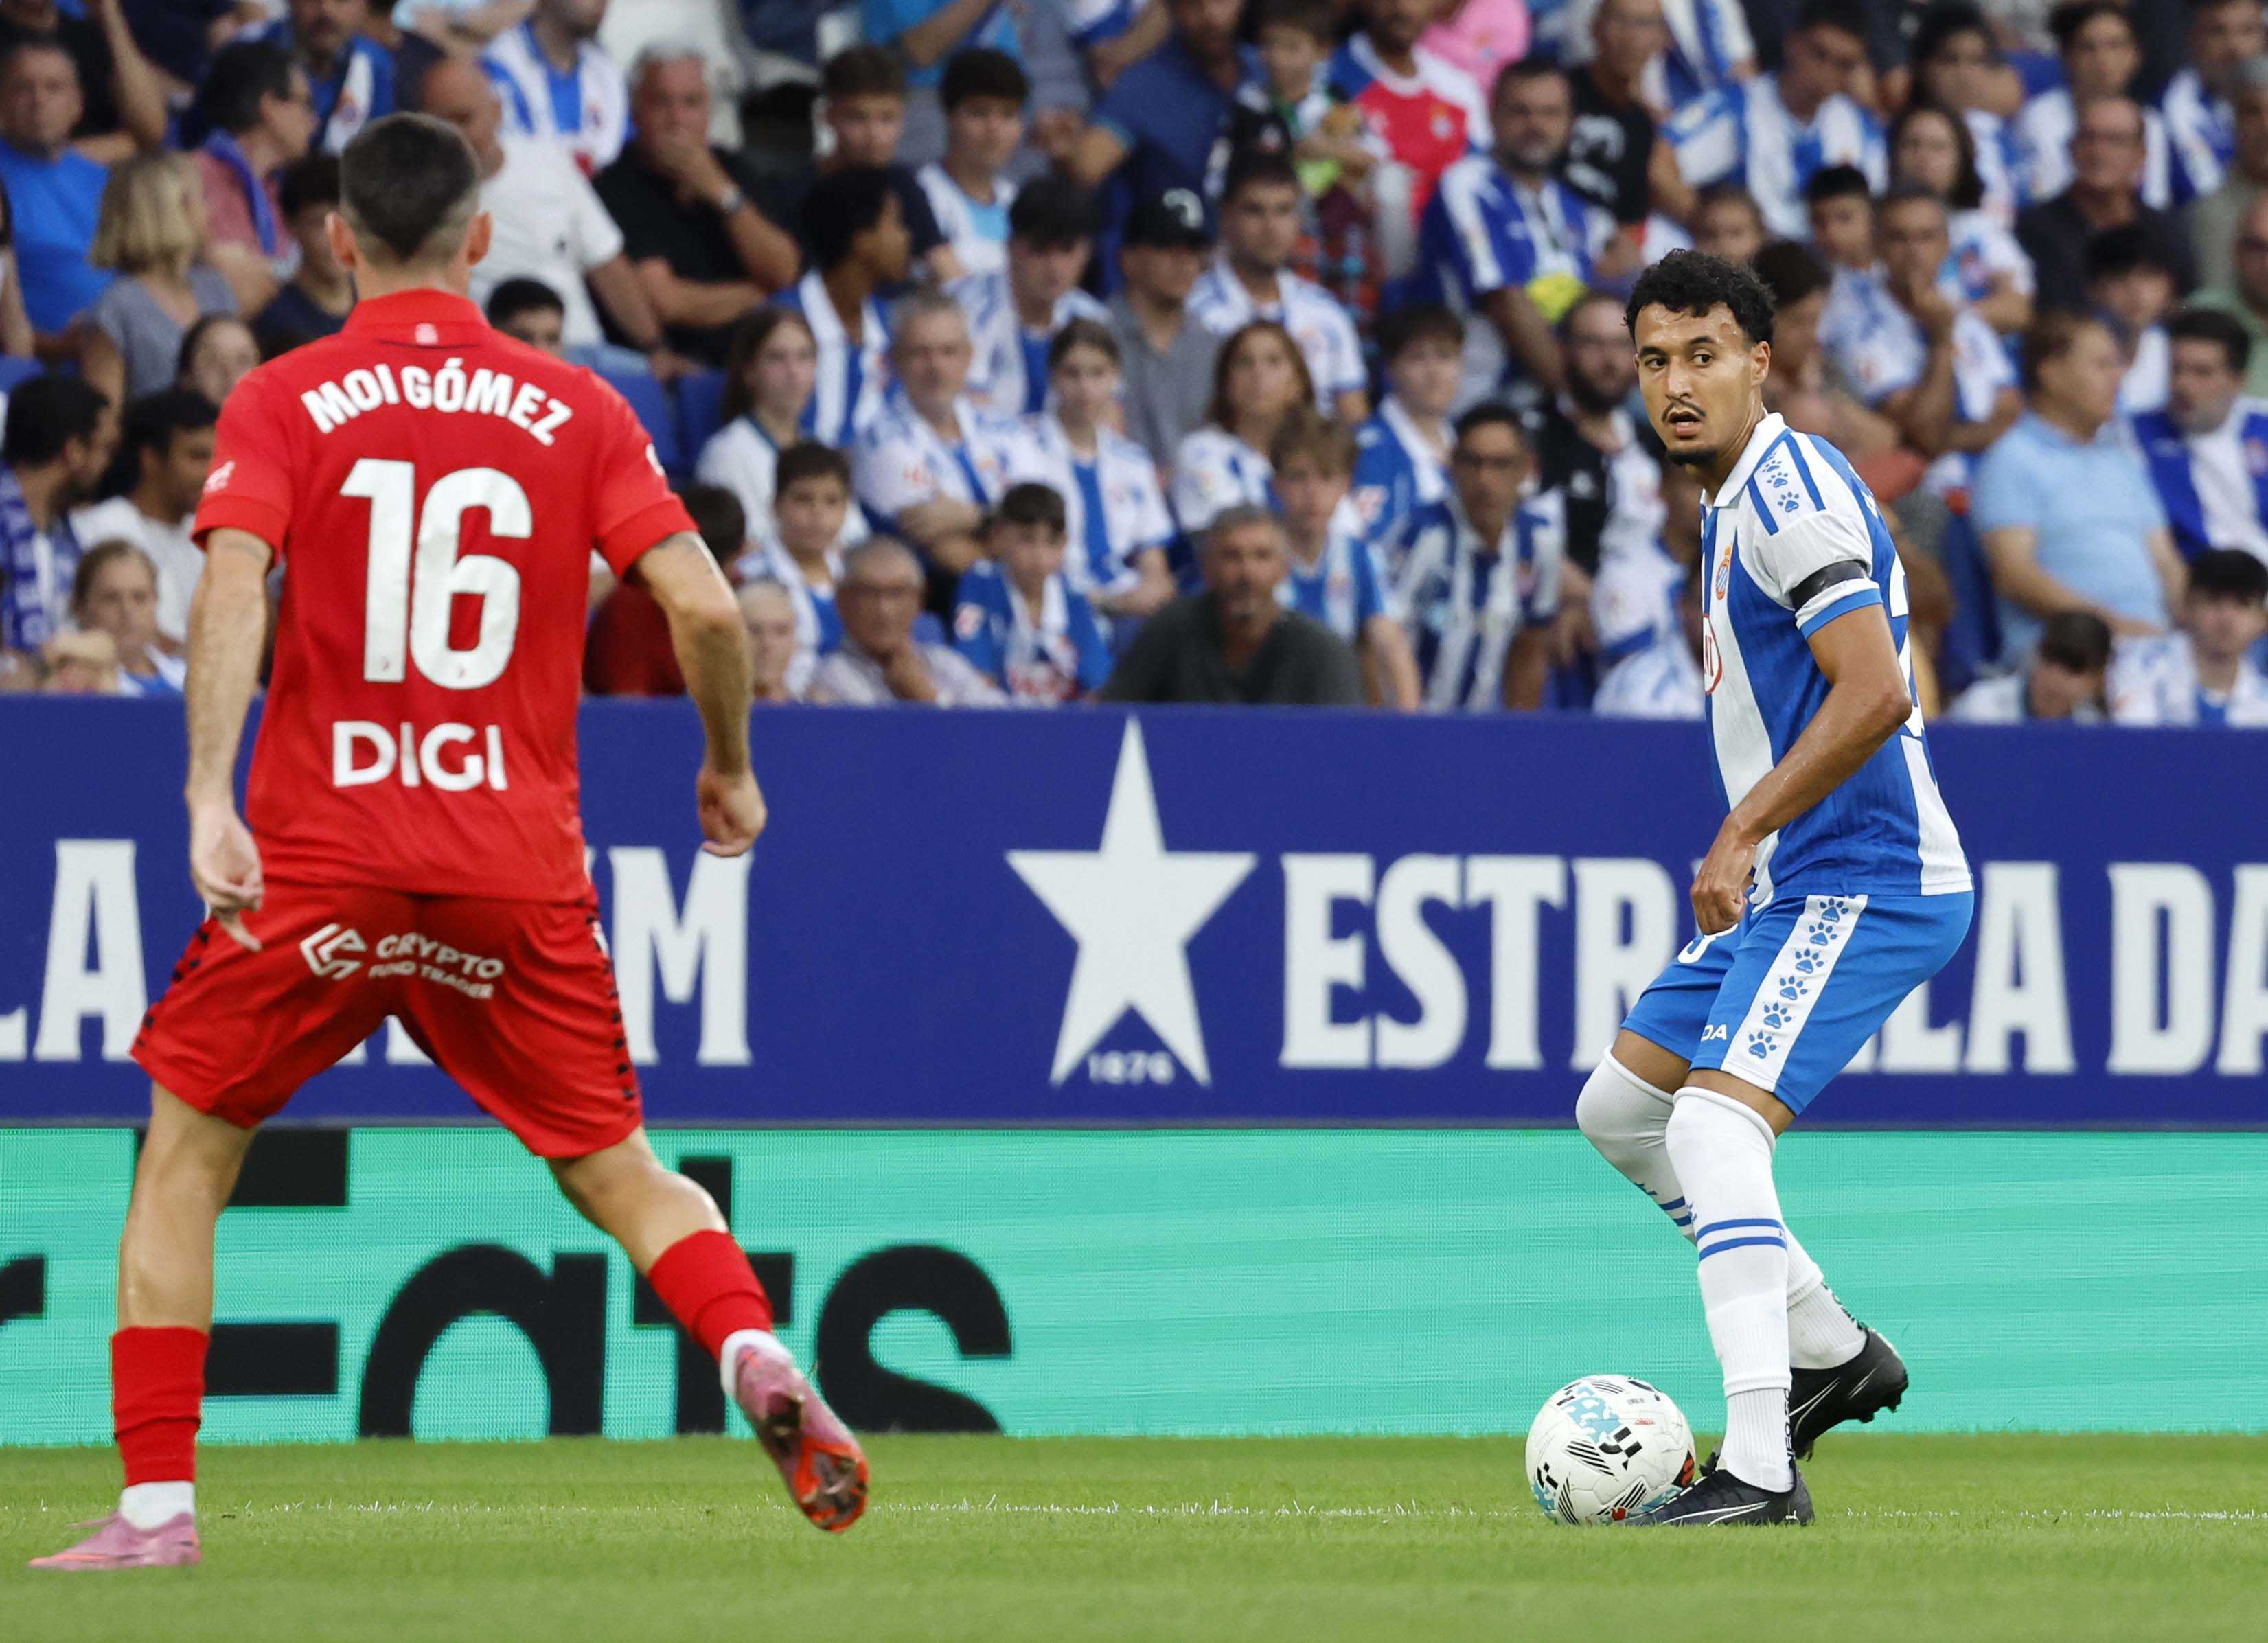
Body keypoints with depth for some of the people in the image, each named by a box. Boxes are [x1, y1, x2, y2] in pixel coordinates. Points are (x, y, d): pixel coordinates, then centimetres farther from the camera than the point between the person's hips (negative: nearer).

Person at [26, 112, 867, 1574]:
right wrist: (732, 769, 15)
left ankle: (159, 1503, 5)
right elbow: (704, 603, -2)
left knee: (186, 1154, 13)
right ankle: (755, 1351, -16)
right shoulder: (577, 411, 6)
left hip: (321, 852, -2)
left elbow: (234, 581, -14)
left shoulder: (280, 403, 2)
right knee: (617, 1168, 13)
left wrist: (209, 797, -22)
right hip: (521, 871, 2)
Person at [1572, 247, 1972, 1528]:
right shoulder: (1738, 497, 16)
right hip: (1798, 888, 11)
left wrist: (1743, 833, -21)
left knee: (1714, 1121, -24)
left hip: (1863, 883, -11)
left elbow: (1875, 694, -26)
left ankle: (1762, 1468, -30)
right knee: (1620, 1107, 18)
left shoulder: (1790, 493, -16)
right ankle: (1831, 1350, 24)